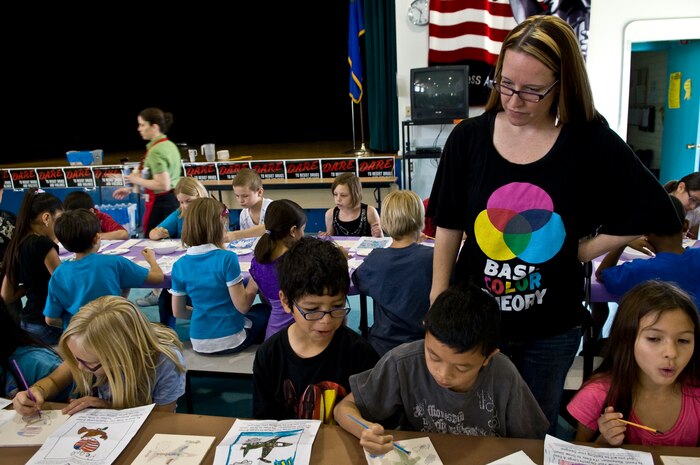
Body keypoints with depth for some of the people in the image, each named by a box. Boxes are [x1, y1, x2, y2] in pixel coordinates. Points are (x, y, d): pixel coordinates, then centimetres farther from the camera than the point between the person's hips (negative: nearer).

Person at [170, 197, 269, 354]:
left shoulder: (179, 266, -7)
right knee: (265, 311, 26)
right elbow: (242, 306, -19)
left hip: (200, 344, 5)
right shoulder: (227, 259, -22)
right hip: (231, 340, -5)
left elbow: (178, 311, 3)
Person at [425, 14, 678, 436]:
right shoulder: (469, 138, -8)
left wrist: (584, 249, -8)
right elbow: (448, 229, -3)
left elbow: (654, 211, -4)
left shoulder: (591, 142, -10)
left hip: (550, 332, 0)